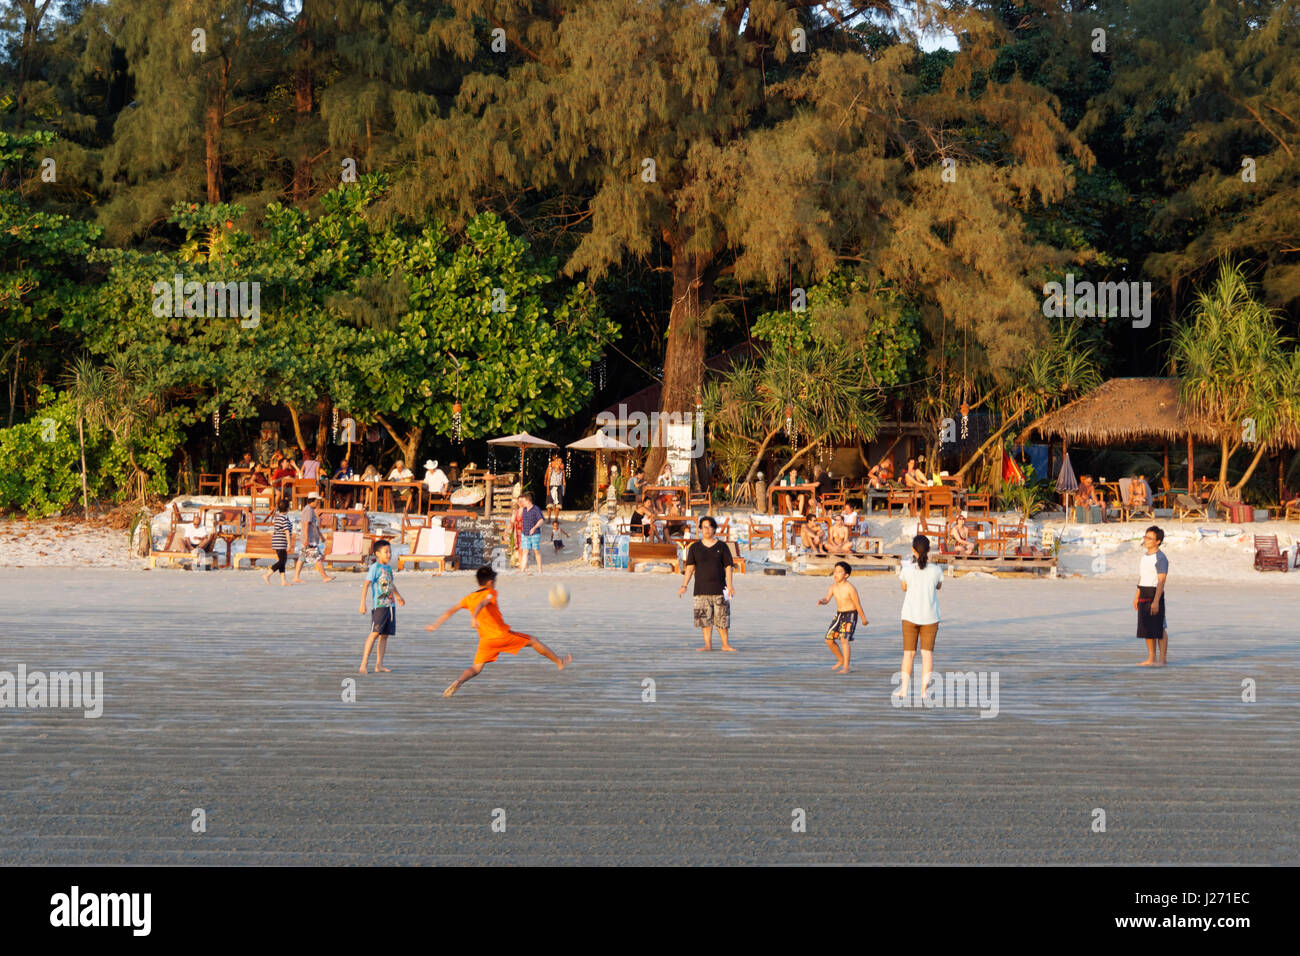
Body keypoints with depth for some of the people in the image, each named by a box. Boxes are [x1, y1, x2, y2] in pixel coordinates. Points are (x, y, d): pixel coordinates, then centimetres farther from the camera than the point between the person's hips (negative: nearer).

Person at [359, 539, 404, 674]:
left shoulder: (388, 567, 15)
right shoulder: (375, 568, -9)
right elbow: (366, 585, -17)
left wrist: (398, 596, 48)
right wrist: (363, 604, -26)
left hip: (390, 605, 8)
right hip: (379, 606, -8)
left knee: (384, 635, 6)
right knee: (375, 633, -15)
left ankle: (379, 665, 9)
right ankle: (363, 664, -15)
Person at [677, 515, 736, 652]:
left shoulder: (722, 546, 6)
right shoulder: (695, 547, 8)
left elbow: (728, 567, 3)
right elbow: (690, 567, 7)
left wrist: (730, 585, -7)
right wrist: (684, 586, -2)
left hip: (719, 588, -1)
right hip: (701, 589, 1)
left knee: (722, 617, -1)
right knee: (705, 617, -2)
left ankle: (725, 644, 7)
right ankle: (708, 645, 3)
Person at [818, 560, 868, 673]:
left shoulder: (850, 589, -19)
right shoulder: (833, 587, -2)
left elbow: (858, 605, -11)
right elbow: (827, 599, -11)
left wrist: (864, 619, -2)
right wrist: (822, 601, -36)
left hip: (850, 615, -7)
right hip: (839, 614, 7)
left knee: (844, 639, -22)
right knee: (829, 640, 8)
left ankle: (846, 667, -21)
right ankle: (841, 660, 30)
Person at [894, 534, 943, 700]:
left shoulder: (907, 569, -9)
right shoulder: (936, 570, -7)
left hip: (910, 616, 0)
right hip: (930, 617, 0)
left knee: (909, 652, 8)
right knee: (927, 653, 4)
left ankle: (904, 688, 6)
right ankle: (924, 689, -1)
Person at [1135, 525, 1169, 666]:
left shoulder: (1160, 558, -12)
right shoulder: (1144, 557, 16)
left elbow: (1161, 581, -18)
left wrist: (1156, 601, -24)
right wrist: (1136, 597, 21)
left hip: (1155, 594, -9)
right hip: (1143, 593, 9)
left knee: (1159, 628, -4)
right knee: (1146, 628, 10)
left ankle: (1162, 658, 1)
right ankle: (1151, 658, 16)